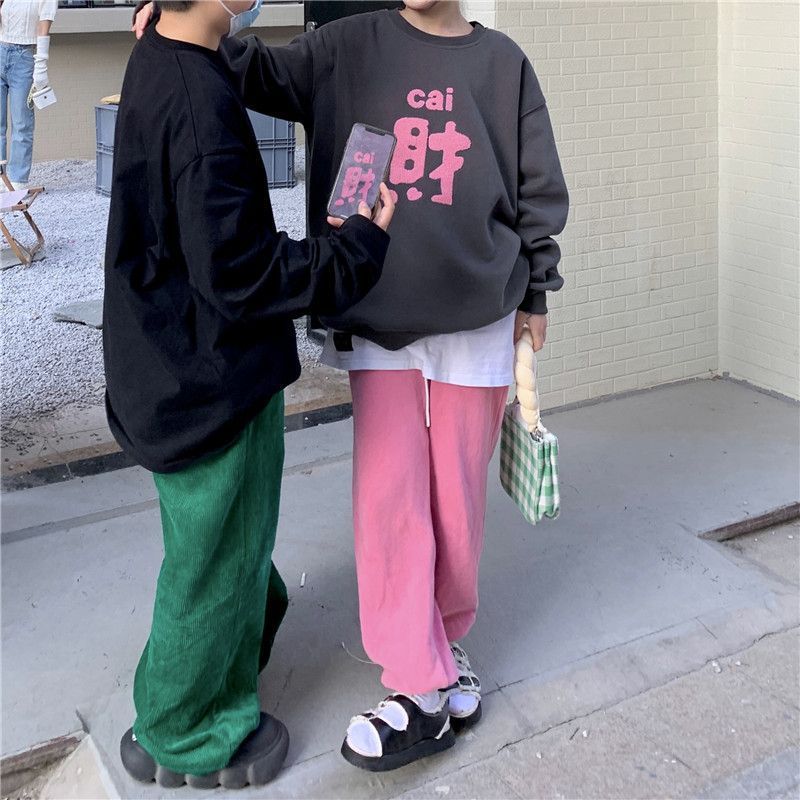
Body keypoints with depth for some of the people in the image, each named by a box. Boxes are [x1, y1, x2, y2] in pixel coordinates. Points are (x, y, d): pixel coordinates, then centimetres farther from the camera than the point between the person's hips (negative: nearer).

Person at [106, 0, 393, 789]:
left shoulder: (155, 64, 2)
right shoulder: (200, 104, -27)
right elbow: (240, 274, -26)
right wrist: (361, 245, -16)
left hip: (172, 370, 9)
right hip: (212, 384, -9)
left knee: (220, 544, 28)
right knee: (215, 559, 11)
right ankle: (182, 738, 33)